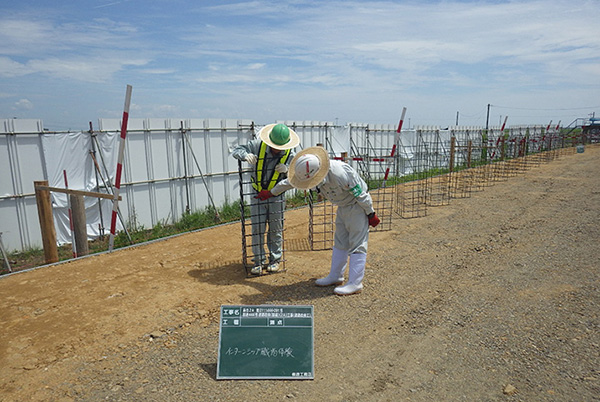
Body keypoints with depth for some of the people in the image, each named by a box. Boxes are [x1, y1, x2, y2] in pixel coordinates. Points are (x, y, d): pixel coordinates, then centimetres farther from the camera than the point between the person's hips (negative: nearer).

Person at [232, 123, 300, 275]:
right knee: (257, 229, 2)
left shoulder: (289, 154, -10)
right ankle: (259, 261, 16)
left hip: (277, 196, 0)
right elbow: (236, 151, -6)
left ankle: (275, 260, 24)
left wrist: (287, 169, -26)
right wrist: (246, 155, -29)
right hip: (258, 196, 0)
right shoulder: (258, 145, -12)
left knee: (276, 230, 8)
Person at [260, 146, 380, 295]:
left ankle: (355, 283, 2)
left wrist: (371, 215, -15)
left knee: (357, 245, -4)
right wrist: (271, 193, 17)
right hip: (343, 207, 8)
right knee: (340, 243, 15)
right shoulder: (308, 172, -13)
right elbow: (288, 182, 6)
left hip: (358, 206, -8)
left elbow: (361, 194, -25)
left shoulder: (339, 173, -36)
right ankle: (335, 276, 26)